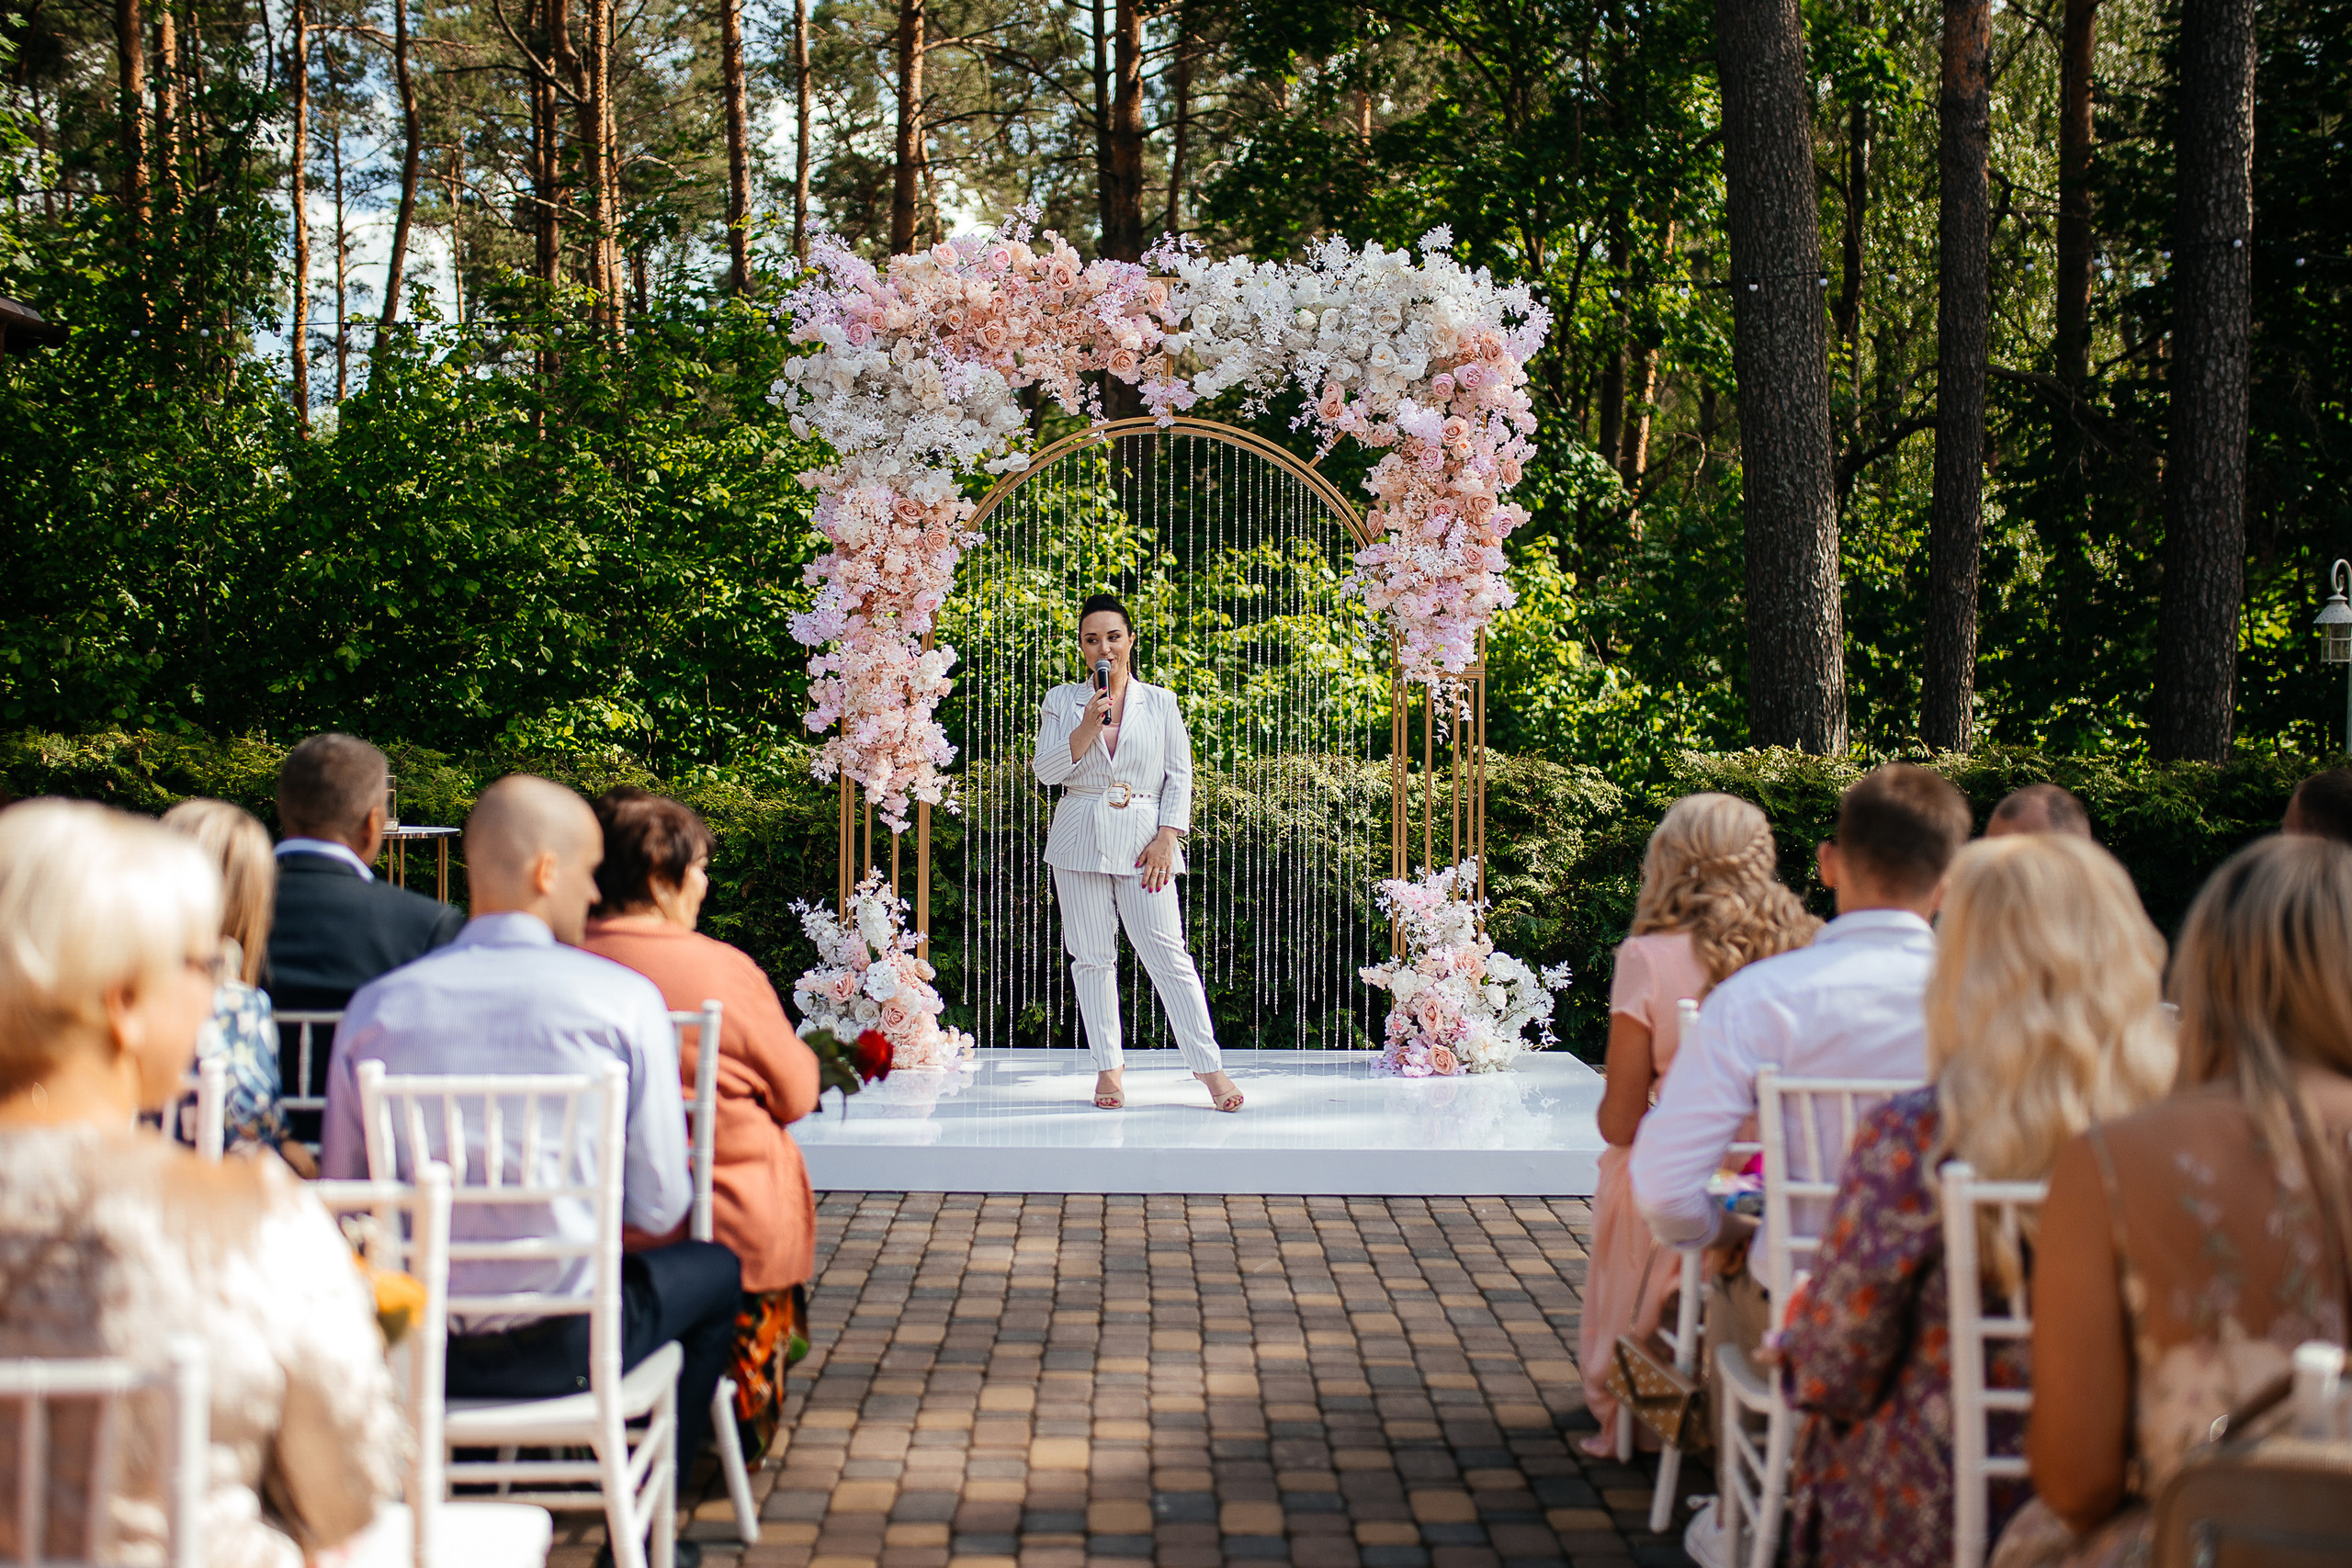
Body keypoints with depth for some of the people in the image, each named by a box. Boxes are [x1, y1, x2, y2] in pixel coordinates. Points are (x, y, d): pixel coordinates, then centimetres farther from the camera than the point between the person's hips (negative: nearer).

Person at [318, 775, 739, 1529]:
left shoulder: (375, 1007, -2)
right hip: (567, 1344, -3)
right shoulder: (624, 998, -10)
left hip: (419, 1352, 4)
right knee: (715, 1268, 26)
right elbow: (660, 1207, -7)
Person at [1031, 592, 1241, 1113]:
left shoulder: (1160, 702, 8)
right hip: (1080, 840, 1)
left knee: (1168, 953, -8)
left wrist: (1167, 838, -5)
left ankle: (1210, 1067, -6)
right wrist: (1088, 726, -12)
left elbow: (1180, 775, 6)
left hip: (1142, 840, -1)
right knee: (1092, 957, 2)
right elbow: (1046, 769, 0)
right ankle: (1108, 1066, 10)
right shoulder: (1062, 701, 9)